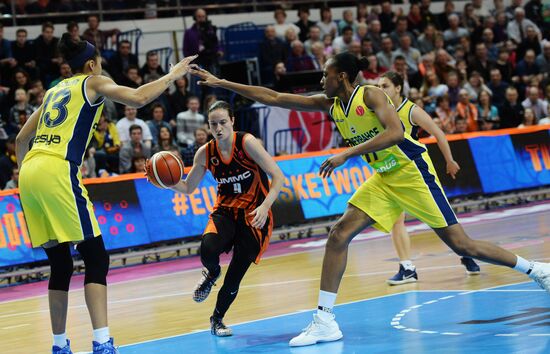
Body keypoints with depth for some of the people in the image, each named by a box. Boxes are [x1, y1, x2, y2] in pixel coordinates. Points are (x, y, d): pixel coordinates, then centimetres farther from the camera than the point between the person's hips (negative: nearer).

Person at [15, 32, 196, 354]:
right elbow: (137, 98, -5)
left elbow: (21, 139, 30)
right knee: (96, 258, -5)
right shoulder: (93, 82, 11)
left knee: (60, 265, 15)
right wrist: (172, 76, 7)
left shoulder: (54, 91, 28)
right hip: (58, 171, -7)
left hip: (29, 171, 7)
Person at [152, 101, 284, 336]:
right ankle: (212, 273, 7)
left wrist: (265, 206, -29)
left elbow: (277, 176, -16)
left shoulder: (246, 142, -15)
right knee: (208, 249, -31)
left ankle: (217, 319, 23)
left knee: (235, 275, -4)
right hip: (225, 210, 3)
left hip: (254, 214, -2)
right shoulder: (205, 153, -2)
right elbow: (187, 188, 10)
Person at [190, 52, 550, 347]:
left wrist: (347, 154, -34)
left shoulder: (371, 95, -17)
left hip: (412, 171, -7)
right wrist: (222, 83, 1)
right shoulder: (329, 104, 3)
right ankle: (325, 320, -6)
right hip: (383, 178, 7)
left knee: (460, 243, -7)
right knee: (339, 234, -7)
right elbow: (273, 97, 4)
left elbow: (395, 133, -33)